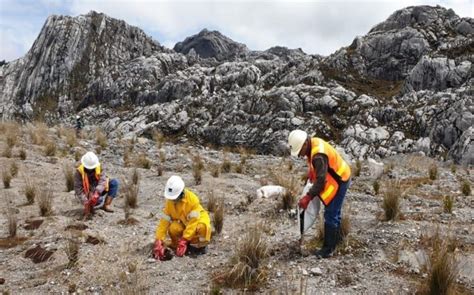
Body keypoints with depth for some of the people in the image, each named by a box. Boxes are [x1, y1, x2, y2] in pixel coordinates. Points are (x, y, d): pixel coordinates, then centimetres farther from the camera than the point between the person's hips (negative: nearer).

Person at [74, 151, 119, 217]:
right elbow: (78, 189, -20)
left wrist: (97, 193, -41)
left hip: (99, 191, 5)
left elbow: (103, 181, -23)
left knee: (114, 182, -18)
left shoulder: (98, 167, -10)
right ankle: (90, 206, 0)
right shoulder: (79, 172, -16)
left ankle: (106, 205, -18)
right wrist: (85, 202, -32)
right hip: (89, 194, -4)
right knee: (100, 200, -37)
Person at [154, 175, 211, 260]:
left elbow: (193, 222, -30)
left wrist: (184, 240, -36)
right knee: (173, 228, -31)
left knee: (202, 227, -38)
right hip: (183, 222, 3)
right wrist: (158, 242, -25)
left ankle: (199, 246, -8)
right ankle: (177, 245, -1)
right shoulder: (169, 202, -15)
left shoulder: (192, 199, -29)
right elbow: (164, 222, -15)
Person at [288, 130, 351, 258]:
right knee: (334, 211, 23)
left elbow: (321, 180, -33)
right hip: (336, 178, 10)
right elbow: (315, 167, 15)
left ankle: (328, 249, 3)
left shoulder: (318, 155, -34)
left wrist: (308, 197, -30)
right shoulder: (313, 143, -3)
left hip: (339, 181, -10)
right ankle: (336, 238, 40)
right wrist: (311, 173, 3)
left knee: (330, 215, -6)